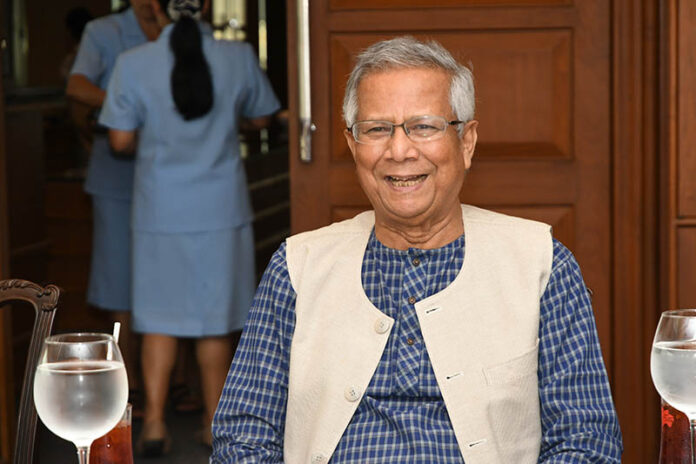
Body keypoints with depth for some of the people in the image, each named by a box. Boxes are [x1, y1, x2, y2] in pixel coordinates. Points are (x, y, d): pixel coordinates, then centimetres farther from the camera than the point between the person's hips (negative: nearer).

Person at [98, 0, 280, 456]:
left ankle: (154, 422, 4)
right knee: (216, 319, 13)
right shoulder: (239, 58, -8)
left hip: (161, 212, 0)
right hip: (221, 210, 1)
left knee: (161, 319, 12)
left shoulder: (134, 65, -11)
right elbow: (260, 117, 8)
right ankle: (215, 422, 21)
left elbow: (122, 140, -5)